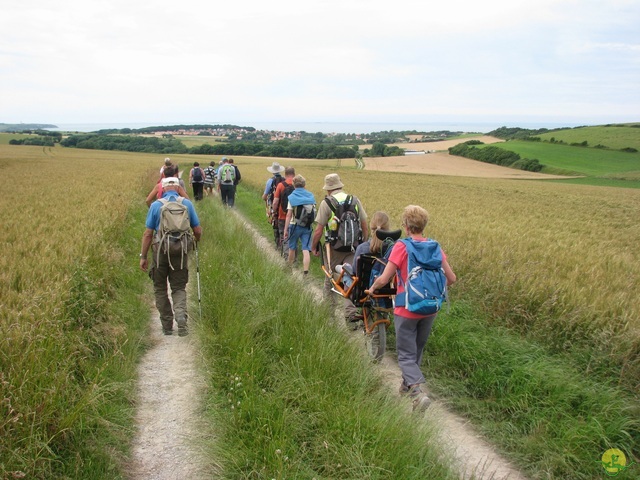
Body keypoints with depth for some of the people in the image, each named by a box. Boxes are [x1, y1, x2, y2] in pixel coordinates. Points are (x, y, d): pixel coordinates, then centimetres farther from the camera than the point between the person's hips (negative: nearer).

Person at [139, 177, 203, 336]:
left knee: (160, 288, 14)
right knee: (179, 288, 11)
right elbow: (198, 231, 4)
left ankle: (167, 325, 16)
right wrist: (196, 240, 26)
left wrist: (143, 256, 3)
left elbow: (148, 234, -4)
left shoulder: (156, 205, -3)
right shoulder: (187, 204, 1)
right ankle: (181, 315, -15)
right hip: (180, 252, 1)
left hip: (161, 251, -1)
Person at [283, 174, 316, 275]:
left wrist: (286, 230, -9)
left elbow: (289, 215, -11)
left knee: (292, 248, 17)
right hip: (307, 226, 2)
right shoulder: (311, 196, 2)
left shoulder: (291, 197, -7)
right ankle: (305, 271, -11)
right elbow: (314, 212, 3)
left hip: (295, 226, -2)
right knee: (306, 250, -2)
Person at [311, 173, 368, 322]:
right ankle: (350, 313, -4)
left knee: (329, 277, 14)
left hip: (334, 247, -2)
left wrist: (314, 247, 5)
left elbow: (319, 230, -8)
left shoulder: (326, 203, -7)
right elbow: (365, 227, 6)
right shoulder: (355, 200, 4)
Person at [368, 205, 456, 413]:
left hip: (407, 310, -5)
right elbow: (451, 278, 3)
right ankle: (408, 384, 39)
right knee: (417, 350, 23)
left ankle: (417, 392, -13)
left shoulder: (401, 247, -17)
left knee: (406, 354, 4)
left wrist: (372, 288, 5)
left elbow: (384, 279, -16)